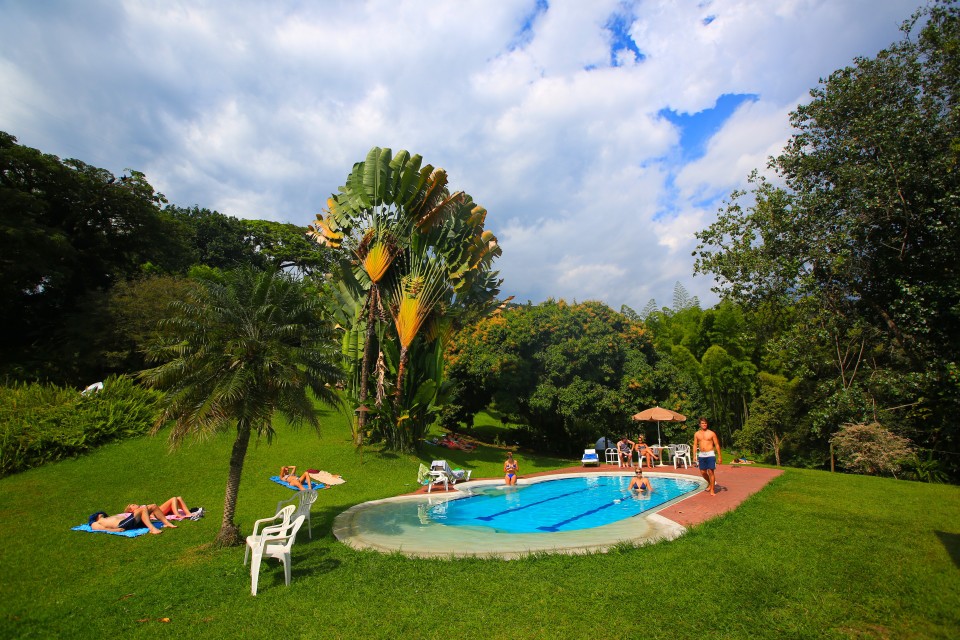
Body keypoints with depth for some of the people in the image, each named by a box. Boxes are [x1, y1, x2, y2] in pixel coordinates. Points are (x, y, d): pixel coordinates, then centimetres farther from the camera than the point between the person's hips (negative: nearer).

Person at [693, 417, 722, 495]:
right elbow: (695, 445, 8)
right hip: (701, 455, 4)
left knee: (710, 471, -8)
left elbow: (717, 445, 0)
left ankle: (712, 490, 0)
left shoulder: (711, 433, -1)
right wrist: (694, 456, 0)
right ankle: (710, 483, 35)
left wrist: (719, 456, -3)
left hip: (710, 454, -4)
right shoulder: (697, 434, 7)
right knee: (703, 472, 7)